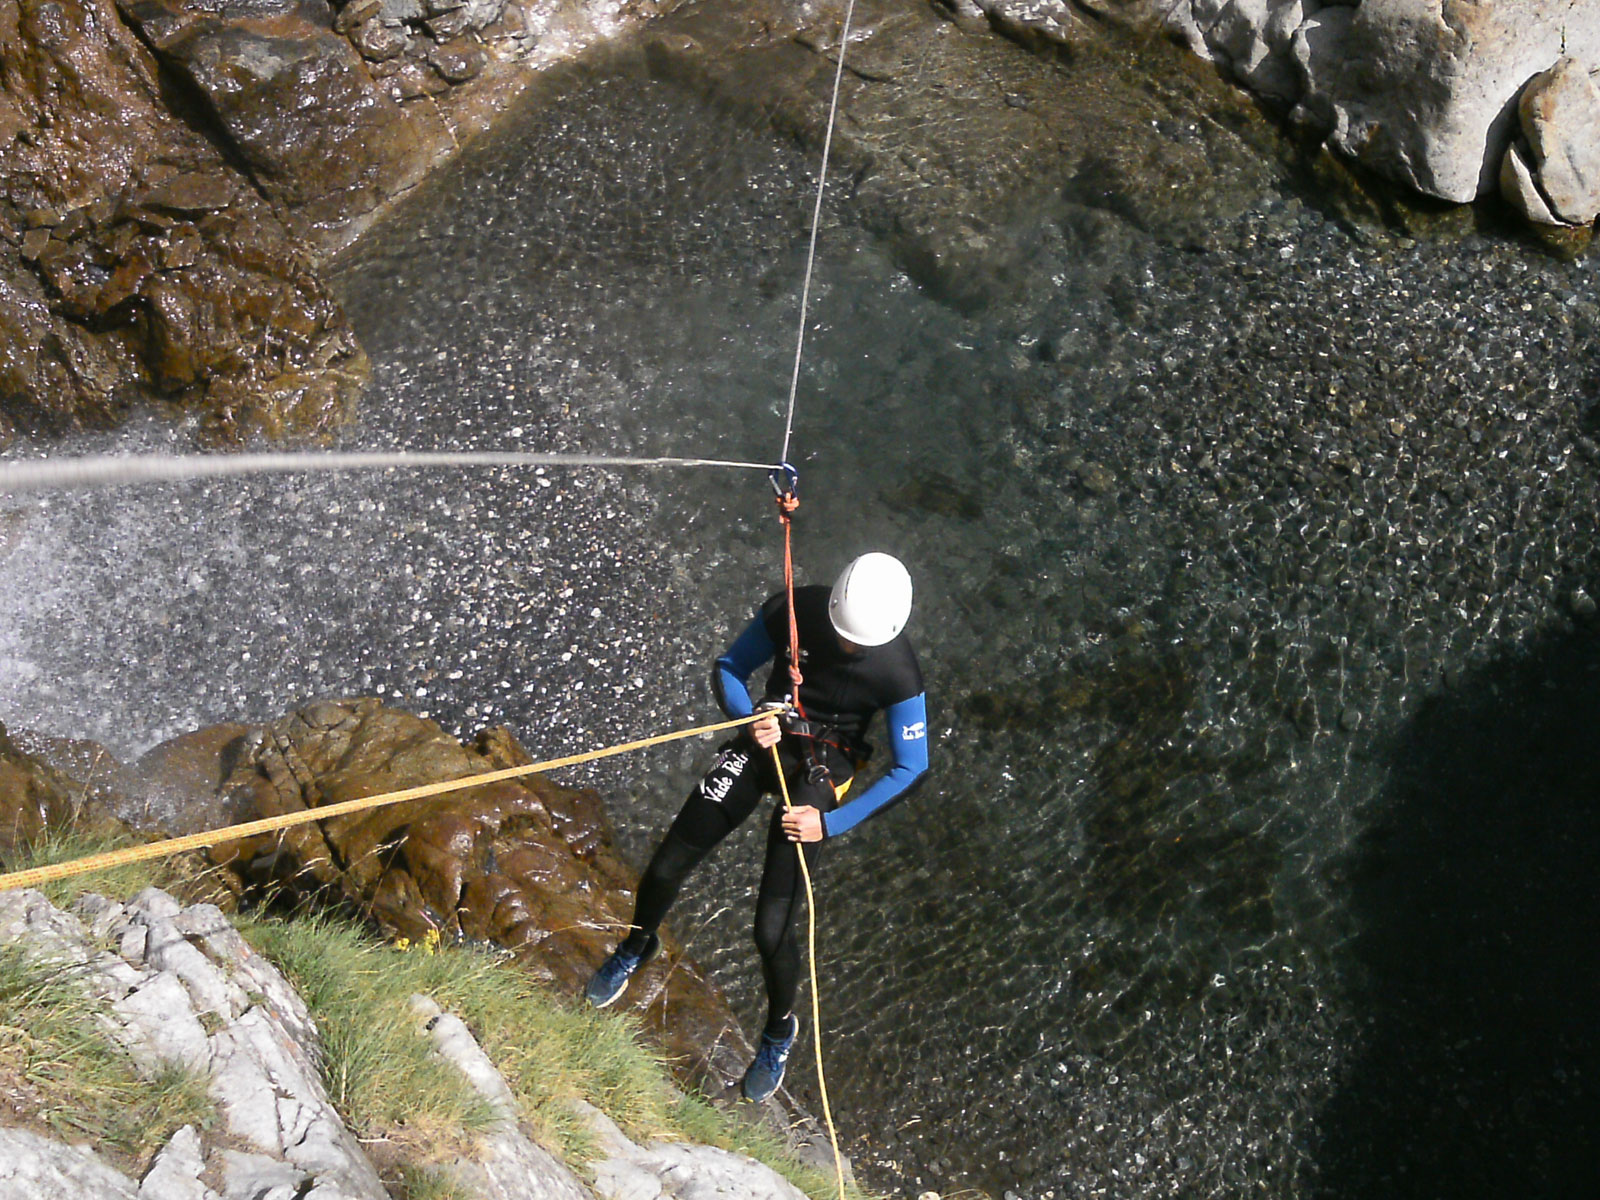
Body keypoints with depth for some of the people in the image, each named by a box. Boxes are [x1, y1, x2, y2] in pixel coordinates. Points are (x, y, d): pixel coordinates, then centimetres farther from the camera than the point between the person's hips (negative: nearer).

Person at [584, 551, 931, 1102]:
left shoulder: (899, 674, -22)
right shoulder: (793, 610, -16)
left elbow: (910, 769, -14)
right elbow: (729, 669, -1)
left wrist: (831, 823, -19)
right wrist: (748, 719, -22)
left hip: (820, 770, -3)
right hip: (764, 741, 3)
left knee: (773, 931, -11)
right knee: (664, 870, 0)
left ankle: (780, 1032, 23)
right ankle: (636, 948, 37)